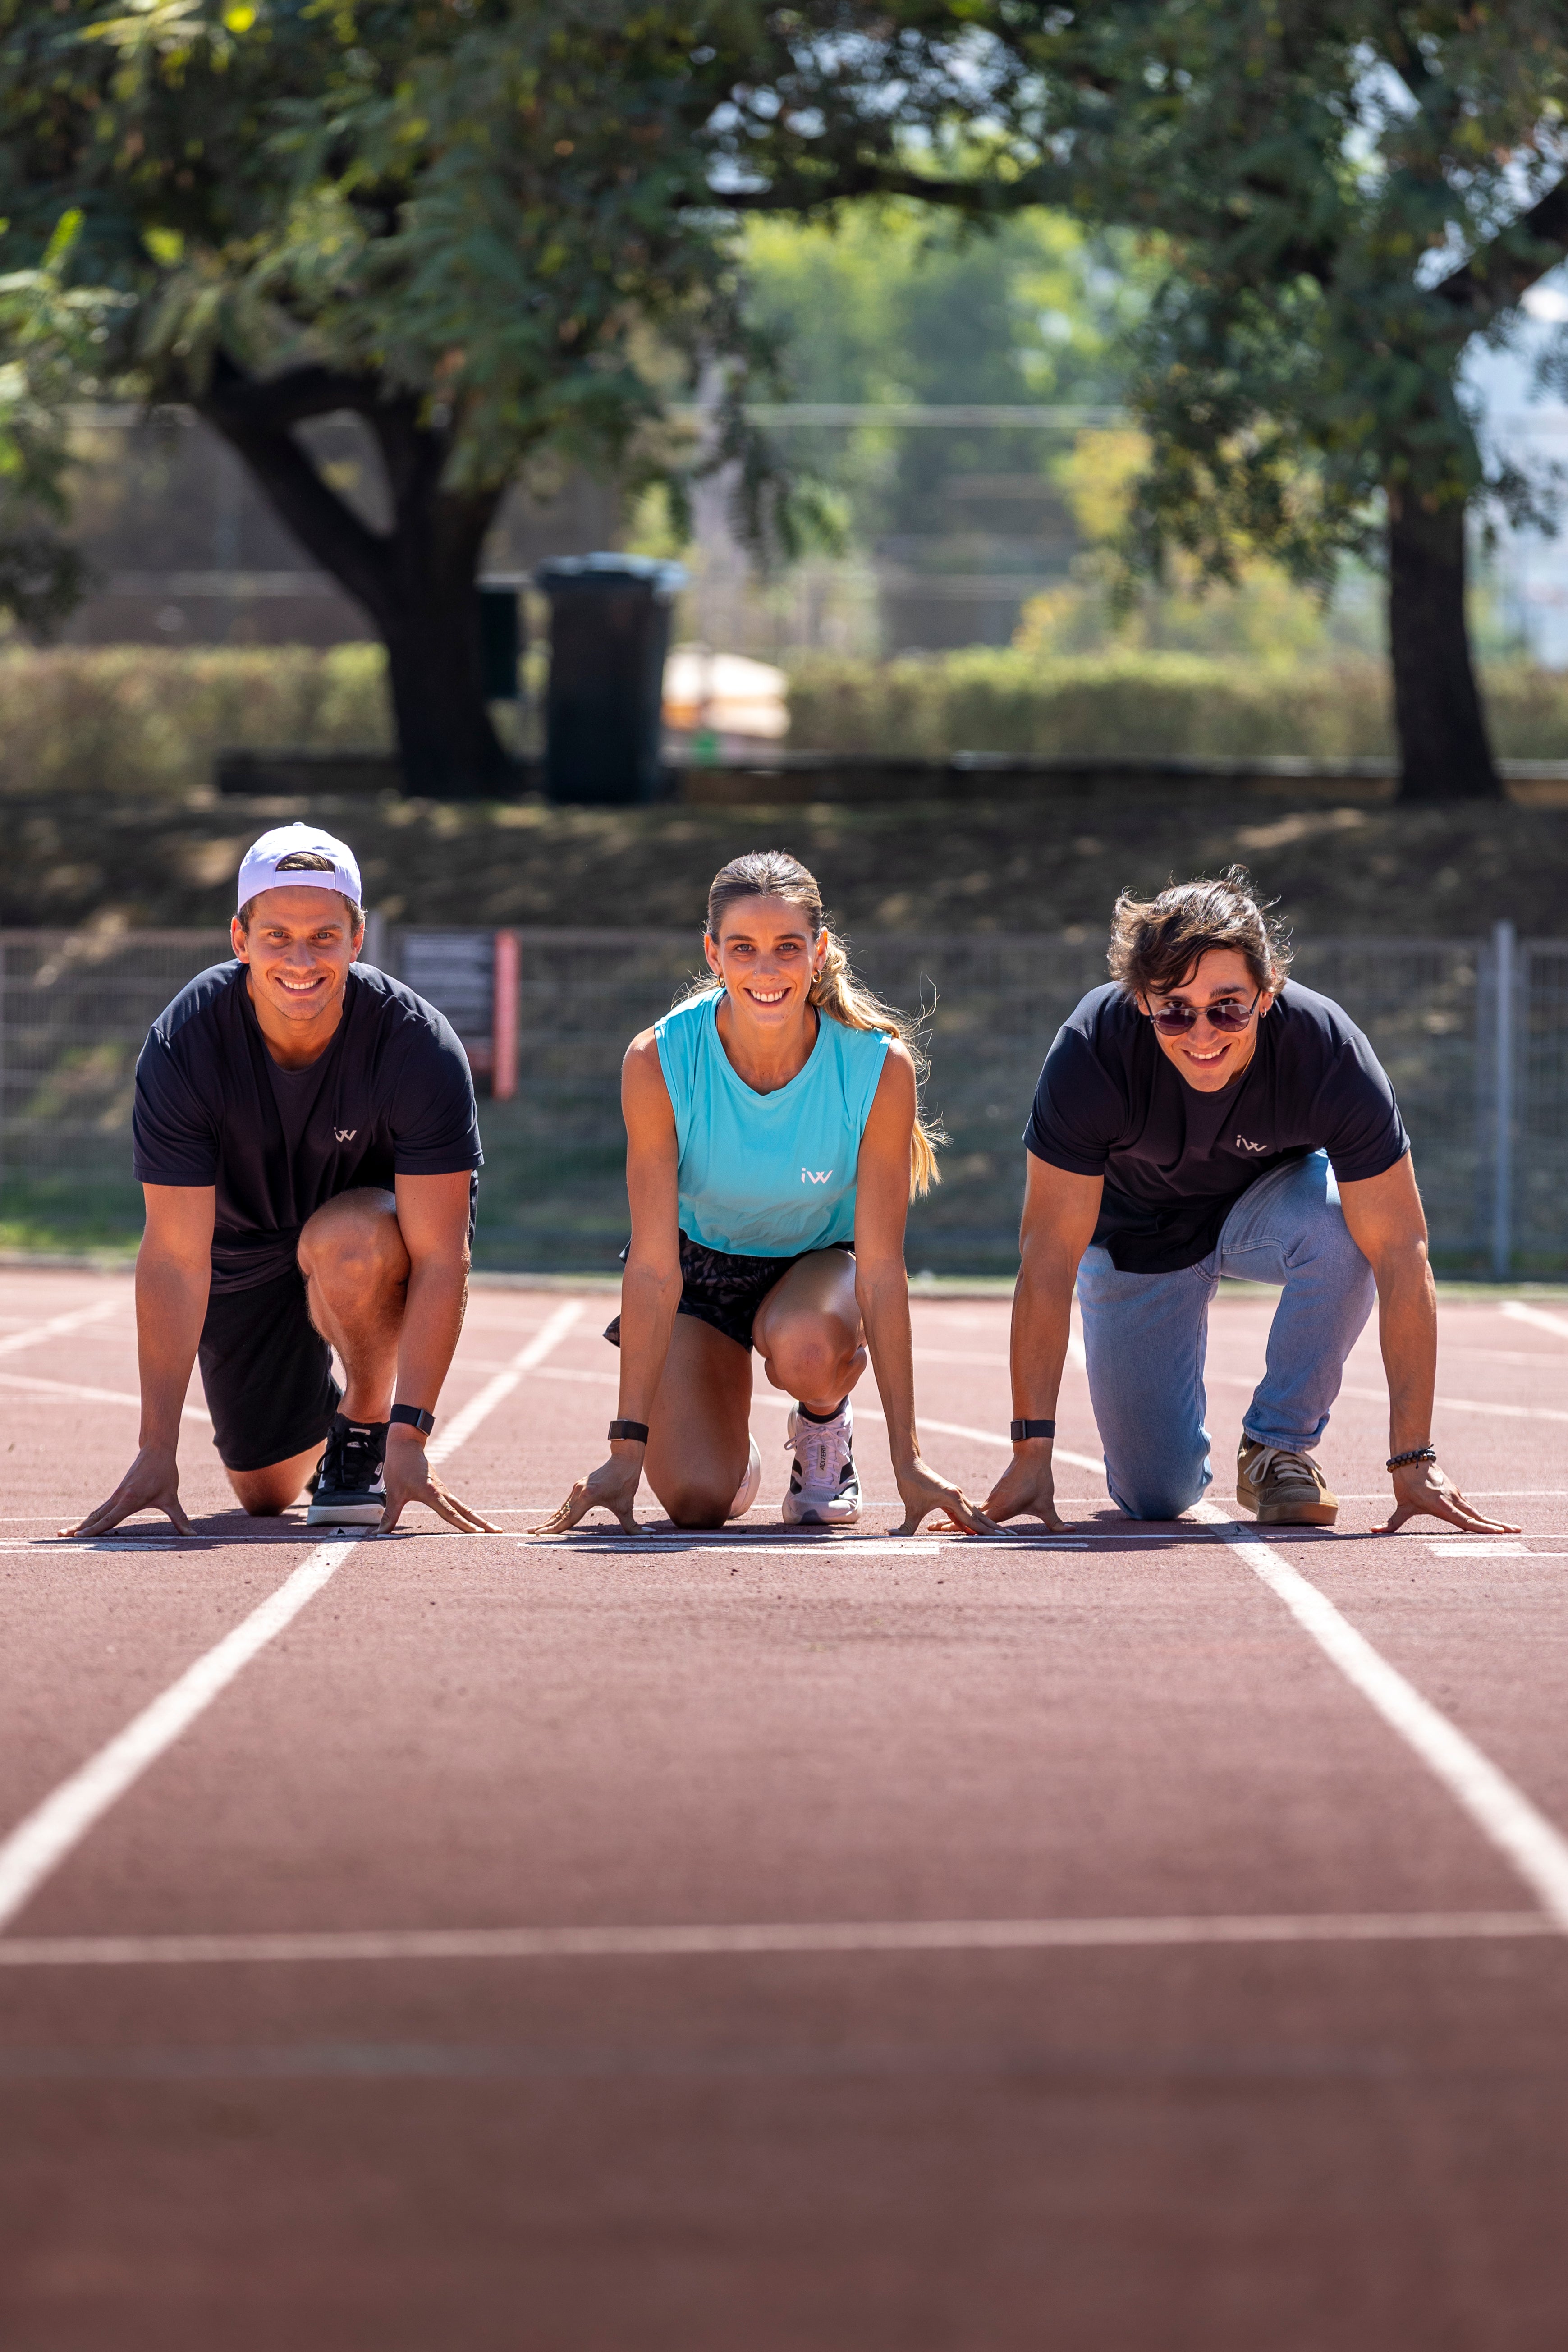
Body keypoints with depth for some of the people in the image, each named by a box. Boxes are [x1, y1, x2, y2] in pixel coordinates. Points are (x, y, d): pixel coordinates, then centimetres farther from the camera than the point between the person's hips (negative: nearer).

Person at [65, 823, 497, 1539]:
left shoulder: (419, 1046, -30)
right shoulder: (183, 1045, -27)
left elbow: (440, 1258, -29)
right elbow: (175, 1258, -27)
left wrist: (408, 1437, -36)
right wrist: (156, 1450, -31)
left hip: (382, 1247, -2)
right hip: (246, 1254, 2)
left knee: (344, 1238, -37)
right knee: (266, 1491, 4)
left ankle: (367, 1427, -10)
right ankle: (317, 1411, 40)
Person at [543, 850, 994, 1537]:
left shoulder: (880, 1068, -26)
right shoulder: (658, 1062, -26)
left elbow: (881, 1269, -23)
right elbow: (654, 1266, -23)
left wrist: (907, 1460, -25)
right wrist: (627, 1452, -28)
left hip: (821, 1261, 0)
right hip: (700, 1261, 1)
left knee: (805, 1346, -37)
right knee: (697, 1500, -17)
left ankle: (825, 1429, 1)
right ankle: (733, 1453, 21)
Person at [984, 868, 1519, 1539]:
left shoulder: (1329, 1051, -34)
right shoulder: (1091, 1052, -34)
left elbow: (1400, 1253, -33)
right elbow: (1050, 1257, -31)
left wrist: (1413, 1460, -37)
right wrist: (1030, 1451, -35)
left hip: (1269, 1200, 0)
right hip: (1137, 1238, 0)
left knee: (1342, 1230, -36)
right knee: (1155, 1495, -7)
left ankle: (1278, 1446, -12)